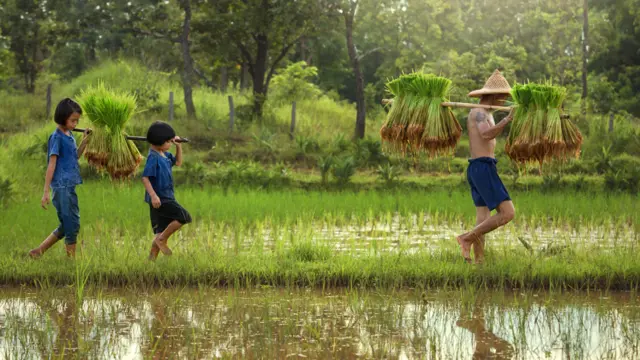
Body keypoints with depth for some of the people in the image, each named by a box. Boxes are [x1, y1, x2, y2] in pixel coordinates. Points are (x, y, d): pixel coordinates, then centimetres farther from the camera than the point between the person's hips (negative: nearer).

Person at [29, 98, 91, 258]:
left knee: (66, 226, 13)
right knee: (72, 224, -6)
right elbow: (51, 165, -14)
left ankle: (37, 252, 19)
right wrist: (46, 192, -16)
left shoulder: (69, 136, 13)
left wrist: (84, 141, 11)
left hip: (70, 186, 9)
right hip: (61, 187, -9)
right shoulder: (57, 137, -11)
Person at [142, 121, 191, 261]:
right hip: (160, 199, -10)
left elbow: (178, 162, 27)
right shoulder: (153, 157, -16)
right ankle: (162, 240, -5)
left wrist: (179, 146, 13)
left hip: (166, 198, 10)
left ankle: (152, 259, 11)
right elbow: (145, 178, -22)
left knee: (161, 231, 10)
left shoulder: (164, 155, 12)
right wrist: (153, 195, -30)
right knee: (184, 217, -13)